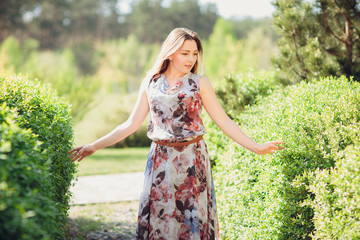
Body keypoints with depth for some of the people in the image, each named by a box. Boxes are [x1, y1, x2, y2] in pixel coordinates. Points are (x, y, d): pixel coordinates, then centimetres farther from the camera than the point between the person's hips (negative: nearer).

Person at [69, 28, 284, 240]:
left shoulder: (200, 83, 0)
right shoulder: (151, 83, 5)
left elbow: (224, 122, 1)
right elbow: (131, 124, 9)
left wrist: (255, 147, -7)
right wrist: (94, 146, 5)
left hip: (192, 160, -1)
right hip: (161, 161, 2)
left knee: (193, 218, 1)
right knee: (158, 217, 4)